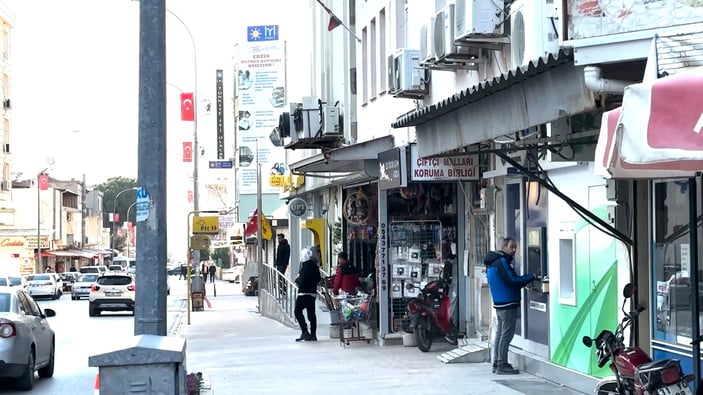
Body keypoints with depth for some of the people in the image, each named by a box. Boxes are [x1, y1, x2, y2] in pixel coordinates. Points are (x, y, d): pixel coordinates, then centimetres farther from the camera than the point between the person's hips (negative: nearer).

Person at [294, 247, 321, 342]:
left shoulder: (305, 267, -17)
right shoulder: (314, 266, 9)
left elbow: (302, 281, -19)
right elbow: (318, 279, 17)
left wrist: (297, 279, -1)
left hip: (304, 293, -9)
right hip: (313, 292, 9)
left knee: (297, 311, -2)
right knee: (311, 313, 10)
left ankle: (305, 332, -9)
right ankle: (313, 334, 11)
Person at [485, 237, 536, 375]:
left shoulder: (494, 262, 18)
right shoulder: (501, 262, -14)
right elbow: (512, 280, -21)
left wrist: (525, 281, 7)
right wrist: (532, 277, -14)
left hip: (499, 304, 10)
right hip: (507, 303, -10)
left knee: (500, 333, 13)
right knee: (506, 335, -7)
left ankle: (497, 364, 17)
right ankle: (502, 365, -6)